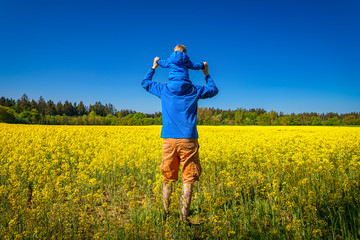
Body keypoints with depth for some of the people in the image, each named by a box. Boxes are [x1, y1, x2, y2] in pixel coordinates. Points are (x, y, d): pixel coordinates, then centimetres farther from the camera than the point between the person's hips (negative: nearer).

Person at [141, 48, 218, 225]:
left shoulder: (164, 89, 8)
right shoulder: (194, 90, 5)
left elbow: (145, 83, 26)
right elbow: (214, 90, 22)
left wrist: (154, 67, 37)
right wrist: (207, 74, 32)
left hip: (168, 140, 2)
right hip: (188, 140, -2)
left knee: (168, 179, 14)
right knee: (188, 180, 3)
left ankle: (165, 214, 22)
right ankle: (183, 219, 3)